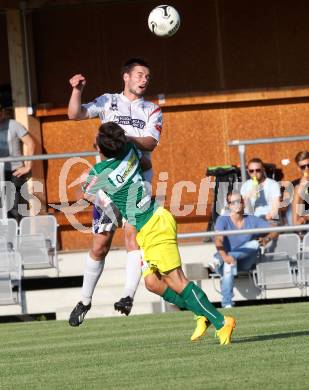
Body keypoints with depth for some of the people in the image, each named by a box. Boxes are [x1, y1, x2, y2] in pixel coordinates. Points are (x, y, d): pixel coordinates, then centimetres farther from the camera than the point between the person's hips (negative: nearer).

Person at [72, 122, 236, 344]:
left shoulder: (99, 173, -15)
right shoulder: (130, 151, 2)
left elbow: (86, 195, 7)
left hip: (153, 228, -9)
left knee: (176, 282, -10)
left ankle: (221, 322, -11)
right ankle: (203, 313, 8)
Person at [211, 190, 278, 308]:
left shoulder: (252, 220, 4)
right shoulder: (223, 220, -6)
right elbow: (218, 239, -24)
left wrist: (267, 239, -23)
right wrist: (224, 256, -45)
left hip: (244, 263, 3)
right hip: (227, 259, -3)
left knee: (255, 244, -24)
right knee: (228, 264, -38)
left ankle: (219, 260, -33)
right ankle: (227, 303, -43)